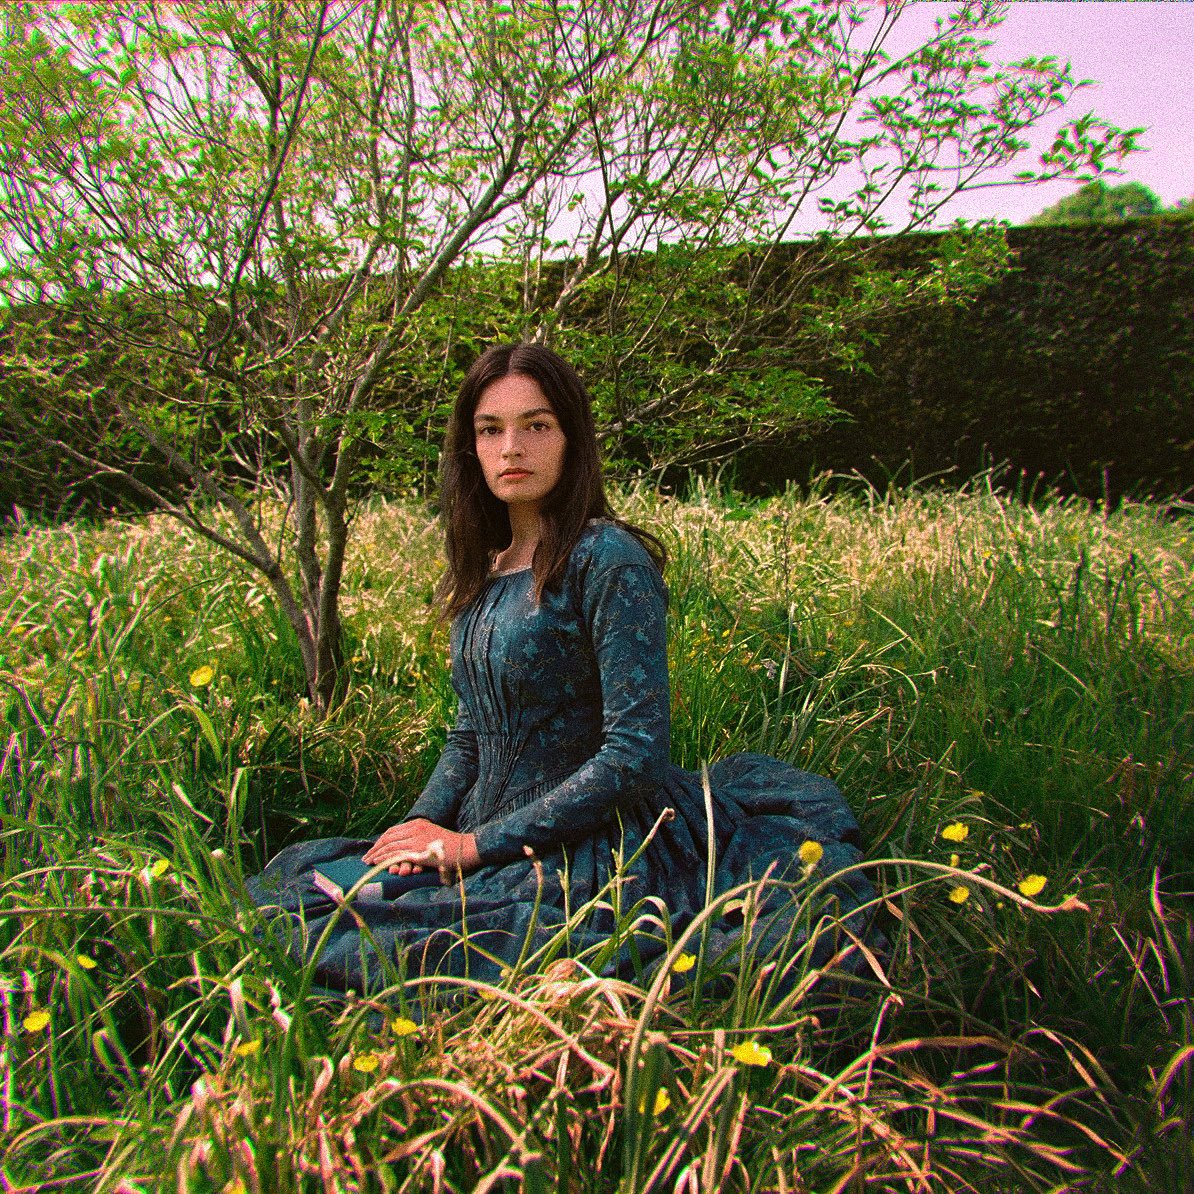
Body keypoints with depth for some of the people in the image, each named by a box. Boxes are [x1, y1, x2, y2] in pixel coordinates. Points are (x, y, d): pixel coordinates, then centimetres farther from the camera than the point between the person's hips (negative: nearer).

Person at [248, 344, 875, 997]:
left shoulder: (609, 559, -15)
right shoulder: (485, 569, 8)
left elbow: (634, 754, -19)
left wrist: (476, 844, -15)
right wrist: (423, 824, -3)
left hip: (595, 857, -8)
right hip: (496, 842, 8)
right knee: (291, 881, -3)